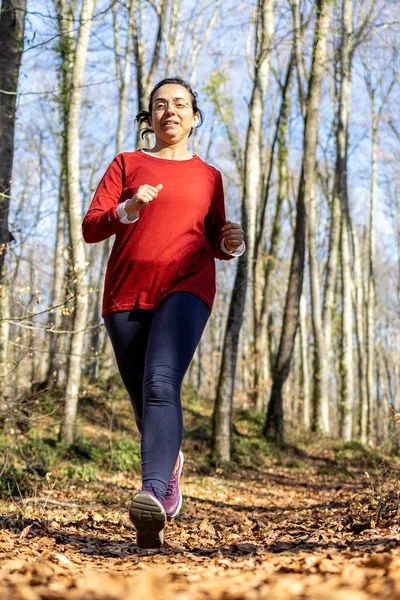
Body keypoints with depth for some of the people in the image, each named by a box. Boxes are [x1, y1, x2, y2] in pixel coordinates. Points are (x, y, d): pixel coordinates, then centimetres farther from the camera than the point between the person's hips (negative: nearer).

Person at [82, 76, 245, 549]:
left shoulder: (208, 176, 18)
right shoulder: (126, 164, 15)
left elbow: (215, 245, 25)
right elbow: (90, 228, 4)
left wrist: (232, 245, 1)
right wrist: (128, 210, -15)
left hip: (187, 285, -2)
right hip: (127, 290, 2)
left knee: (161, 384, -25)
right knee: (143, 399, 7)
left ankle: (153, 493, -37)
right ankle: (171, 463, 35)